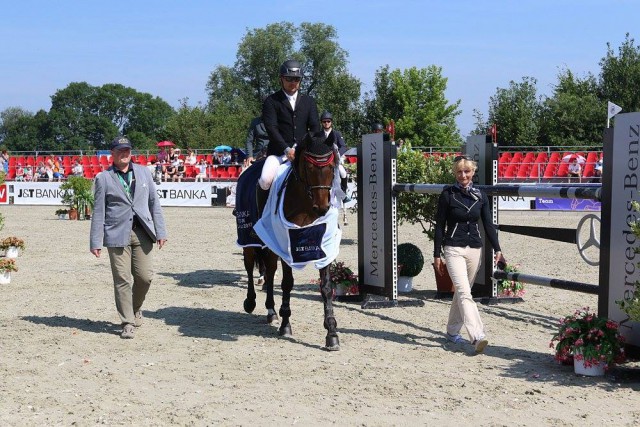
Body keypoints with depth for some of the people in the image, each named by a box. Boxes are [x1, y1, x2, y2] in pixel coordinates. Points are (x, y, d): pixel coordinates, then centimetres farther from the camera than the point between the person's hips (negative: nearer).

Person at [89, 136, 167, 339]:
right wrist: (96, 241, -2)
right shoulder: (103, 178, 4)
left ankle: (135, 309, 26)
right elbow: (98, 212, 3)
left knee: (144, 276, -1)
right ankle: (127, 322, 6)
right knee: (122, 280, -3)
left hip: (142, 233, 2)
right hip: (117, 235, -2)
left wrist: (160, 231, 6)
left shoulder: (143, 172, 12)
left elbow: (154, 202, 12)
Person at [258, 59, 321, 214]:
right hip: (278, 152, -3)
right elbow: (271, 128, -7)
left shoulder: (309, 101, 16)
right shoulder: (271, 101, 5)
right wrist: (287, 149, -20)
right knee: (265, 180, -28)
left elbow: (315, 127, 6)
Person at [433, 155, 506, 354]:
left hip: (474, 248, 4)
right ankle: (477, 336, -26)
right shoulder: (448, 195, -3)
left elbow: (488, 225, 8)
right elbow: (440, 225, -1)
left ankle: (452, 331, 28)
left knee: (461, 292, 12)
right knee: (464, 292, -16)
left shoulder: (480, 196, 7)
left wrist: (497, 250, -1)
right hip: (453, 248, -4)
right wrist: (437, 255, -2)